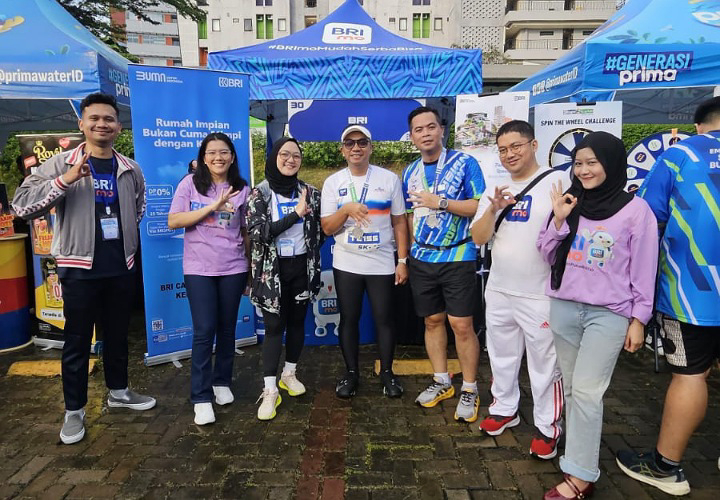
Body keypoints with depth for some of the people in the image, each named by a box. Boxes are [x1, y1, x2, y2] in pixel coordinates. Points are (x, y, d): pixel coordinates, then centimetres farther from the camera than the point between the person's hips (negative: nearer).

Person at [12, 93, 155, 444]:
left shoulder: (130, 170, 5)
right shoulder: (61, 164, -7)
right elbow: (22, 206, -16)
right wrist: (66, 179, -26)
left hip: (121, 267, 4)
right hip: (79, 268, -3)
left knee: (117, 333, 17)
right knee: (77, 340, 7)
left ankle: (118, 392, 35)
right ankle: (74, 410, 23)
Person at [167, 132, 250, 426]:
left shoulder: (242, 189, 4)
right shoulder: (190, 184, -1)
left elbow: (246, 232, 10)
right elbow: (173, 222, -8)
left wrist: (250, 268, 11)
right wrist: (212, 207, -15)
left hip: (233, 269, 2)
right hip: (199, 269, -2)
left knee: (227, 328, 10)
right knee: (204, 330, -4)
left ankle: (222, 382, 29)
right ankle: (201, 398, 7)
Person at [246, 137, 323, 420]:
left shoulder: (310, 192, 5)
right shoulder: (260, 193, -6)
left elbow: (319, 230, 13)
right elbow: (257, 232, -18)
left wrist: (309, 251, 0)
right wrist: (296, 214, -20)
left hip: (302, 267, 4)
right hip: (272, 269, -3)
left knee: (297, 322, 13)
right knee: (274, 326, -1)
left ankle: (289, 374, 32)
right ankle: (270, 390, 6)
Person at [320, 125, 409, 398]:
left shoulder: (389, 178, -1)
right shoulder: (333, 182, 0)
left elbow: (399, 222, 3)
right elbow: (327, 228, -3)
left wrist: (402, 260, -1)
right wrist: (346, 208, -21)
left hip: (382, 264, 0)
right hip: (346, 264, 1)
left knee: (384, 319, 8)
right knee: (348, 319, 10)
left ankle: (387, 373, 26)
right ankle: (351, 373, 27)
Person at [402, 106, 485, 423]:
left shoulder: (465, 163, -6)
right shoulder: (410, 173, 10)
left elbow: (480, 207, -12)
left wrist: (440, 202, -19)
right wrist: (414, 248, 11)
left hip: (457, 258, -5)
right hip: (421, 259, 5)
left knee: (461, 325, -2)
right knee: (432, 320, 12)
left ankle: (469, 390, 15)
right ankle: (441, 382, 28)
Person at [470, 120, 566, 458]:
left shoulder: (558, 182, -8)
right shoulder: (495, 189, 9)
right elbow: (478, 237, 1)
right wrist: (494, 208, -15)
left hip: (541, 294, -5)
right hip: (499, 291, 6)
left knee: (545, 364, 6)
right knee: (502, 356, 20)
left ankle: (547, 427, 26)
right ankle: (504, 409, 40)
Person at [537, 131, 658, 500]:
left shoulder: (635, 210, -5)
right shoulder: (569, 203, 7)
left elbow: (644, 269, -3)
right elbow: (547, 256, 7)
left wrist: (639, 319, -4)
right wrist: (559, 220, -7)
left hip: (609, 314, -4)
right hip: (563, 307, 5)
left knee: (586, 392, -6)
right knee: (571, 389, 11)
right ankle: (581, 455, 25)